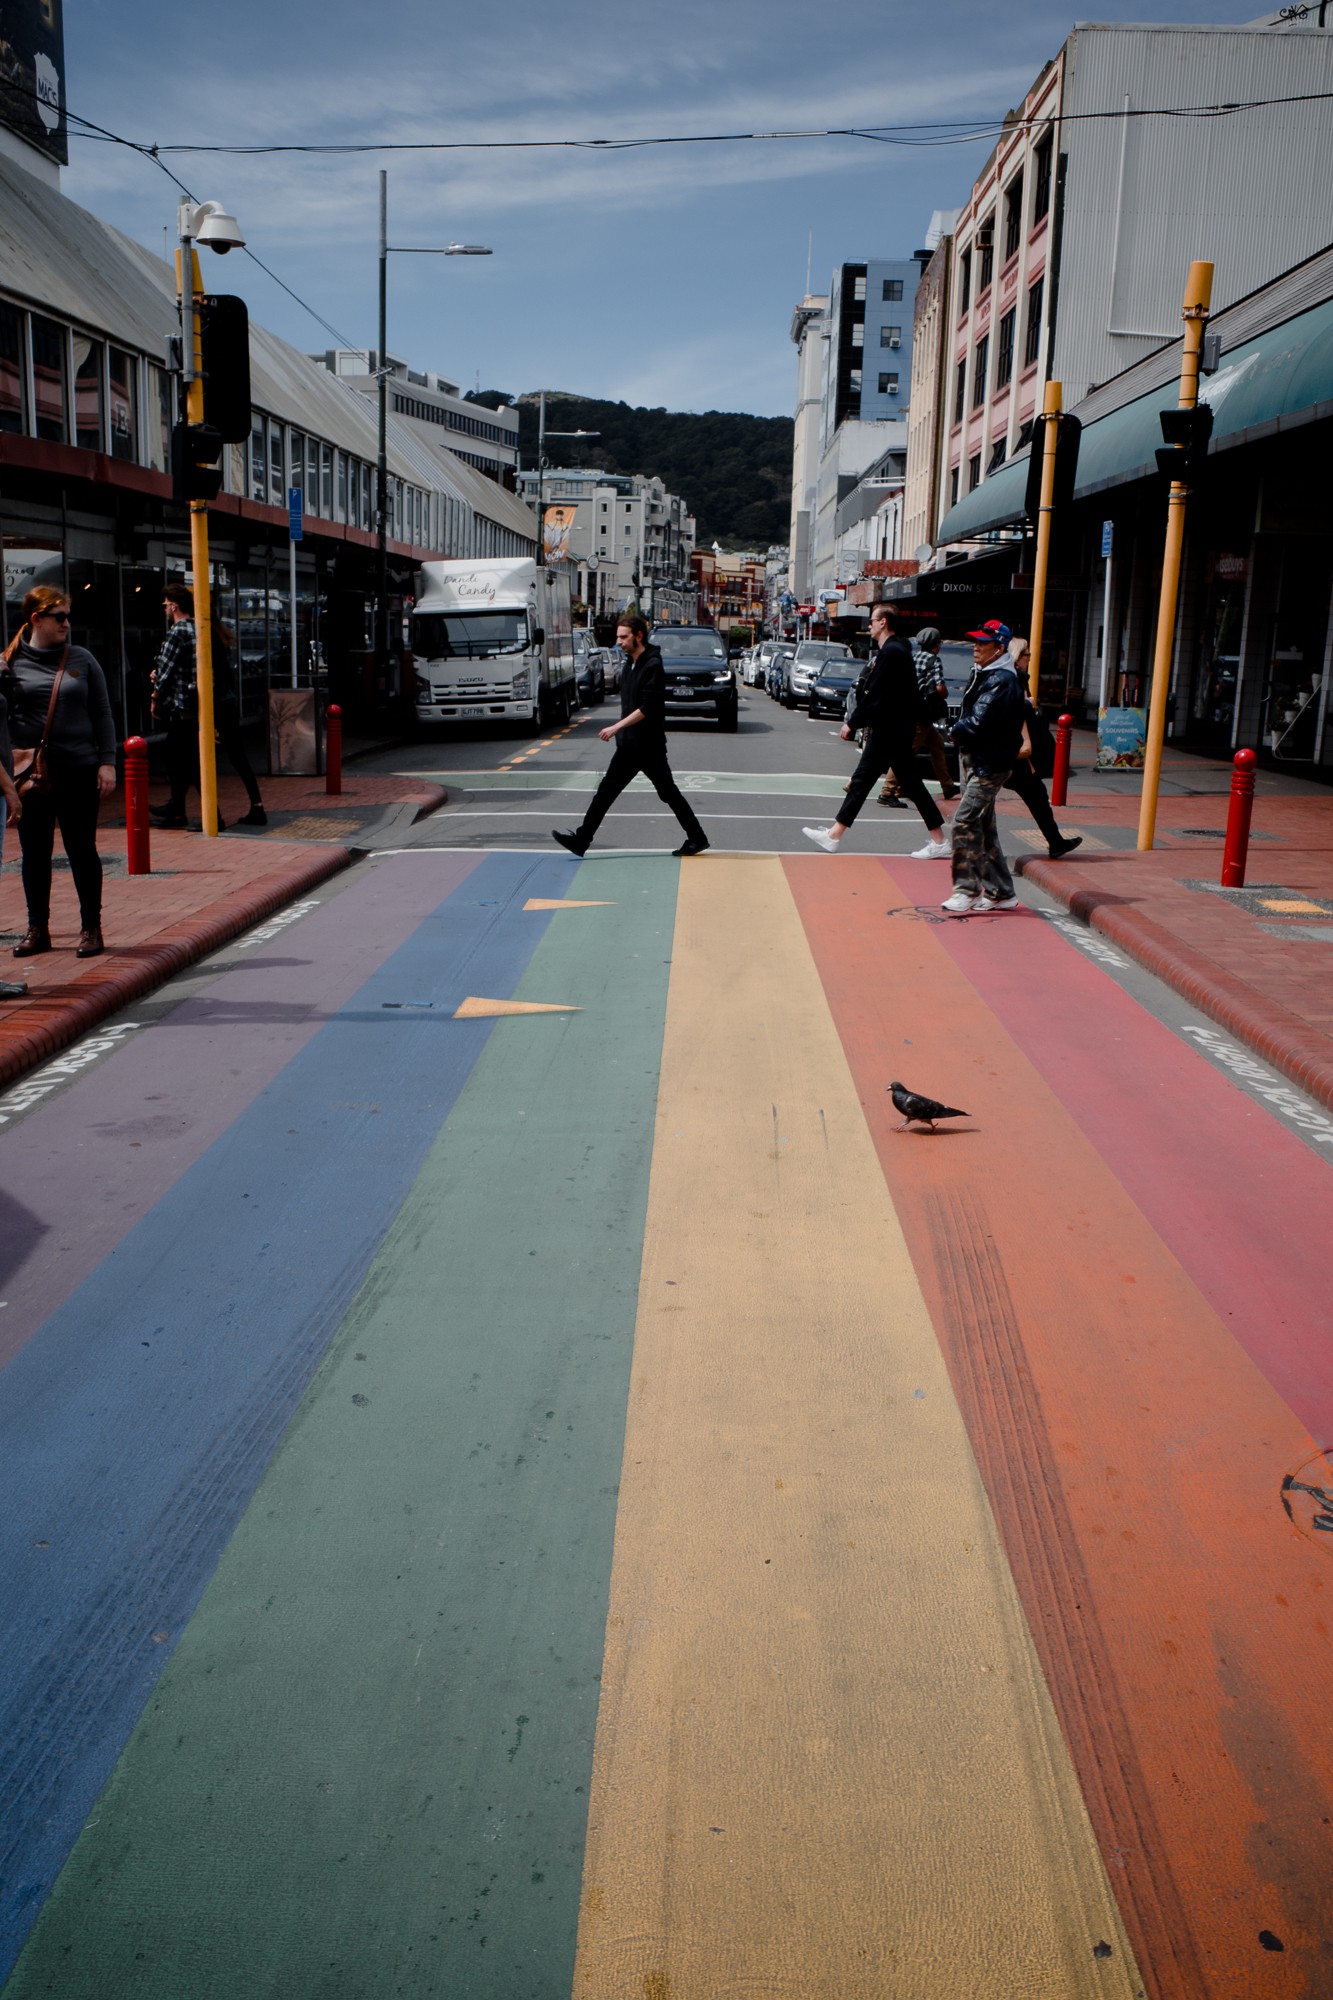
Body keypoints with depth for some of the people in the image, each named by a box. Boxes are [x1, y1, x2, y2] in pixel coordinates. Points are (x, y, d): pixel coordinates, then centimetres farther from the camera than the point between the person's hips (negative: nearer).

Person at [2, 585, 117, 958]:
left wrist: (107, 761, -1)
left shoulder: (81, 659, 5)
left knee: (82, 850, 4)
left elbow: (103, 714, 6)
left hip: (78, 770, -1)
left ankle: (91, 927, 14)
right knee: (35, 853, 8)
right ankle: (37, 928, 18)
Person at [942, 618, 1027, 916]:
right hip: (979, 759, 10)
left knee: (965, 822, -13)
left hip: (991, 763, -10)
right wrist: (962, 731, -3)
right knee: (983, 826, 13)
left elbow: (977, 723, -24)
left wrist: (958, 730, -6)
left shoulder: (1001, 681, -18)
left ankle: (968, 892, -9)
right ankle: (1000, 893, 20)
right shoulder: (983, 675, 15)